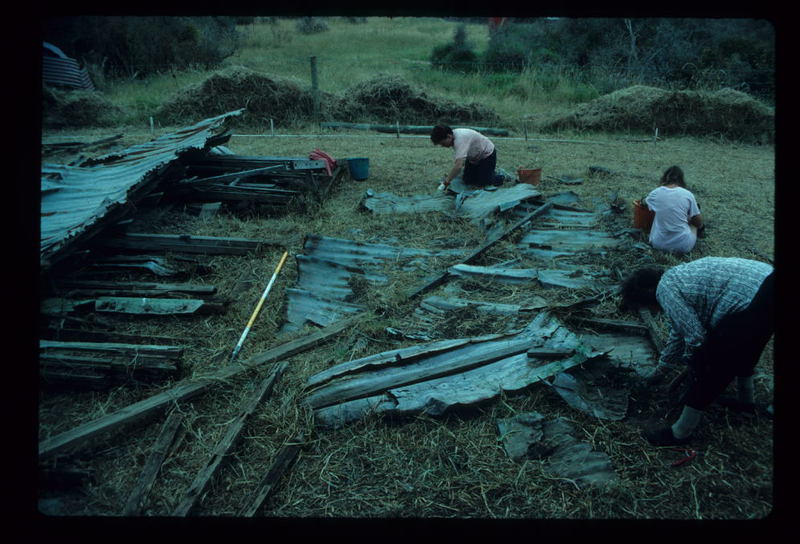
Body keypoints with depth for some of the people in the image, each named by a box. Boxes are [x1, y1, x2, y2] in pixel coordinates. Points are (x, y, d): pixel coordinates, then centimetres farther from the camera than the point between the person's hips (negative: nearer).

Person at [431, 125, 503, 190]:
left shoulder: (460, 139, -39)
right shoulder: (453, 135, -10)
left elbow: (458, 166, -48)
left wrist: (447, 181, -42)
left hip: (487, 155, -8)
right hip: (474, 157, 8)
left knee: (482, 183, -10)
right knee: (467, 181, 4)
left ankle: (502, 177, 15)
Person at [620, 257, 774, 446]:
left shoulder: (665, 290, -7)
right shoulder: (677, 277, 22)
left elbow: (695, 337, -9)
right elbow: (679, 331, 33)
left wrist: (688, 359, 15)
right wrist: (661, 369, 44)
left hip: (754, 302, -10)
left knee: (706, 366, 2)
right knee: (741, 347, 35)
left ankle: (680, 433, 17)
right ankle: (746, 399, 59)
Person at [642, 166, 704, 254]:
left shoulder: (656, 193, -3)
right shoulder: (687, 194, -6)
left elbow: (644, 202, 21)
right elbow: (699, 222, 2)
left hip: (658, 244, 1)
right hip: (683, 246, -1)